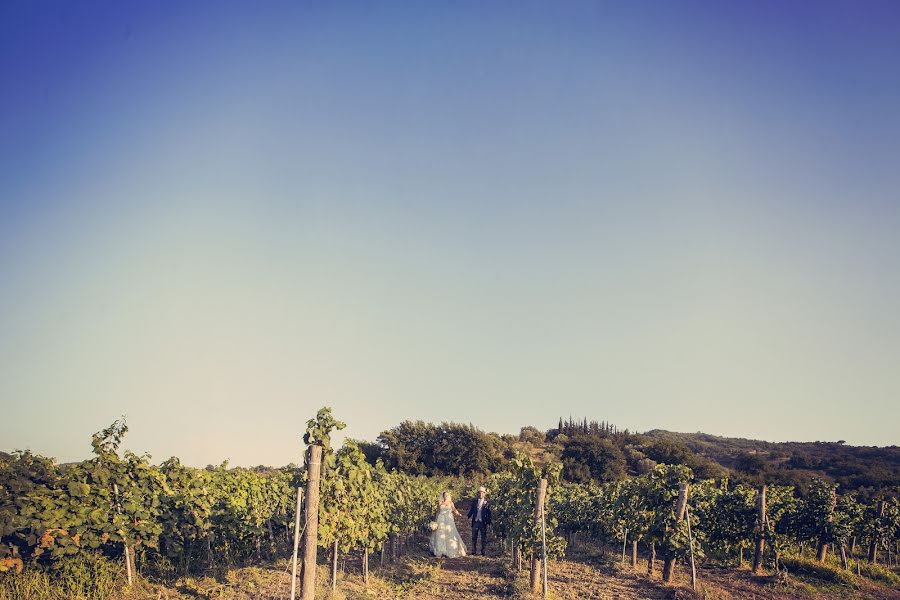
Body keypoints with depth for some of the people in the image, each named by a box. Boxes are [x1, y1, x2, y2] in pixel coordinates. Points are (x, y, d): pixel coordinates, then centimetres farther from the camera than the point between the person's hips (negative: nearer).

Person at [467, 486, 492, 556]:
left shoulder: (487, 503, 1)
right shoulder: (474, 501, 8)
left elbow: (489, 513, 1)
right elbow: (471, 511, 9)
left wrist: (488, 522, -5)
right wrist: (467, 517, -4)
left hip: (483, 522, -2)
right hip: (475, 522, 2)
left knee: (483, 538, 3)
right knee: (474, 537, 5)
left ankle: (483, 552, 10)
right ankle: (474, 551, 12)